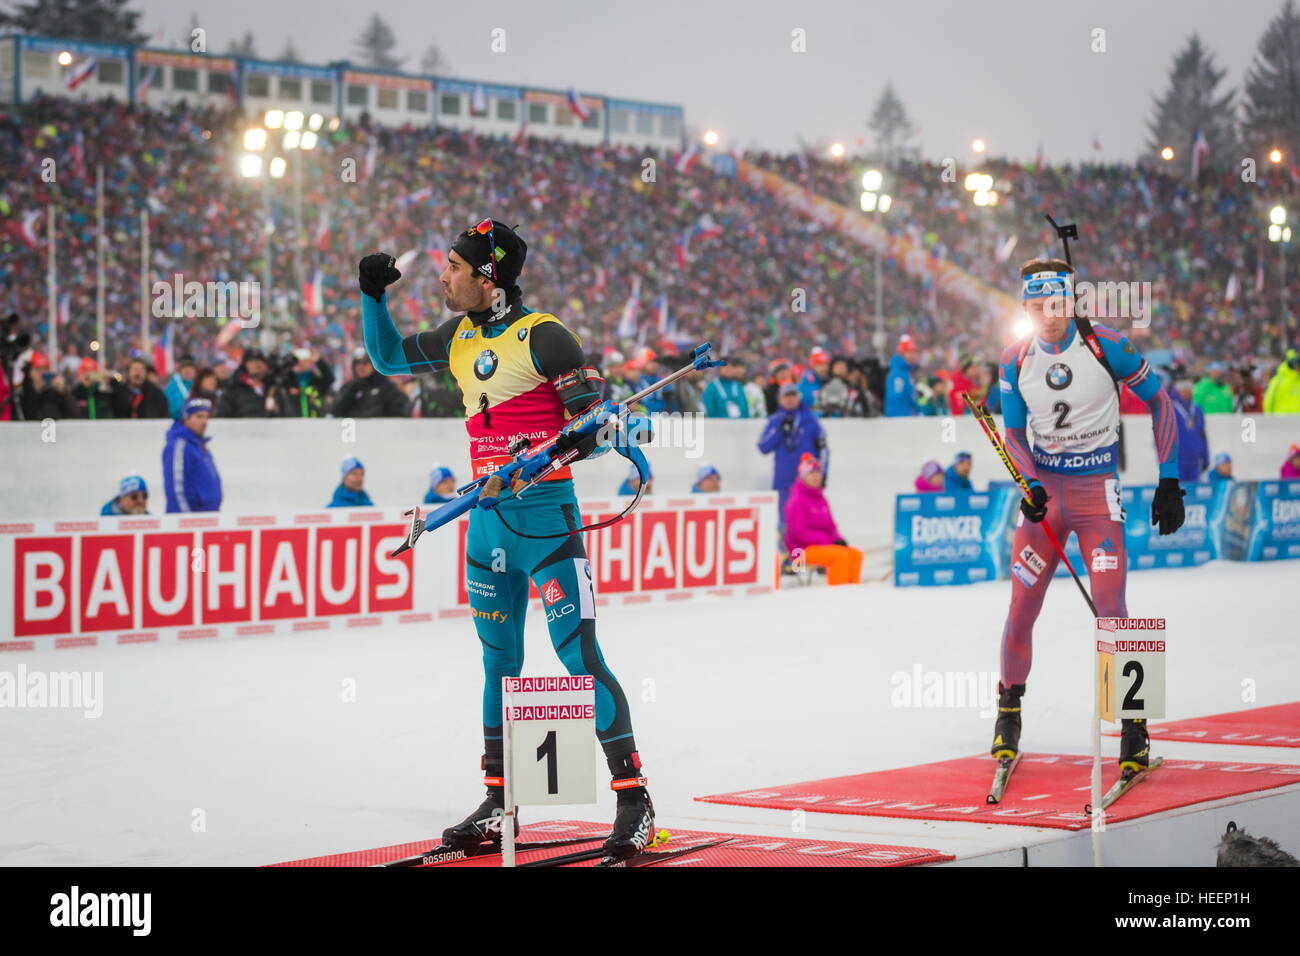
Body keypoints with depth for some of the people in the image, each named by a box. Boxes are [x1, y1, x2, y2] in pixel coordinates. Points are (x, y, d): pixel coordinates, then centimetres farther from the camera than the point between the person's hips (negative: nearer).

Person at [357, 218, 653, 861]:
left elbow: (595, 416, -12)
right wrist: (373, 295, 14)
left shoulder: (541, 336, -11)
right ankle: (499, 804, 22)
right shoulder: (458, 339, 11)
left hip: (545, 516, -7)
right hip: (486, 521, 7)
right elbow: (387, 356, 26)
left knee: (578, 656, -11)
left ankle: (634, 799, -7)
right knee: (500, 662, 13)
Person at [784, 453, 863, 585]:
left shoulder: (821, 498, 16)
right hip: (803, 549, -8)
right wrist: (829, 541, -18)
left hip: (824, 544, 8)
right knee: (841, 555, -29)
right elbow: (799, 532, -16)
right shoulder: (797, 500, -10)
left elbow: (830, 526, 21)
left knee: (856, 554, -12)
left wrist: (839, 539, -3)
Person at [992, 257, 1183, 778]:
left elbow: (1159, 402, -2)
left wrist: (1169, 481, -4)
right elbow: (1014, 433, 9)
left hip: (1097, 490, -3)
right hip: (1044, 487, 3)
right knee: (1022, 608, 1)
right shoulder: (1015, 361, -2)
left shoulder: (1106, 345, -12)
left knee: (1110, 609, -11)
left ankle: (1134, 725, -1)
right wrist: (1029, 485, -10)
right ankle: (1008, 713, 19)